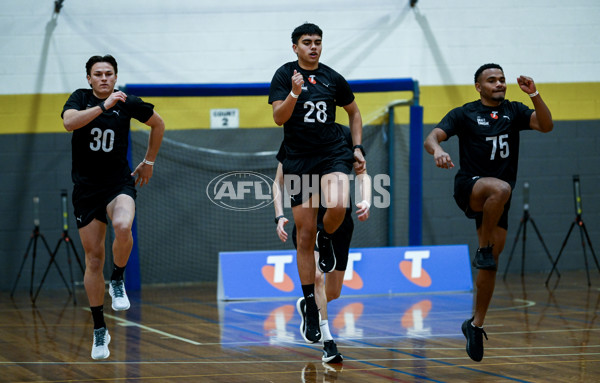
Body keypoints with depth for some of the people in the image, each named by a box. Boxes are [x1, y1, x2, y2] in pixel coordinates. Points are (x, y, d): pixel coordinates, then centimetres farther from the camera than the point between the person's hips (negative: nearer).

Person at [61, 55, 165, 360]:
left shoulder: (128, 103, -2)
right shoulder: (80, 98, -3)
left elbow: (158, 124, 16)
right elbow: (69, 122, -26)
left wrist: (149, 162, 17)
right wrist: (103, 107, -32)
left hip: (119, 182, -1)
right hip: (86, 186, 1)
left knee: (123, 227, -34)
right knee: (94, 258, 3)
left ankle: (118, 281, -7)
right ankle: (99, 330, 14)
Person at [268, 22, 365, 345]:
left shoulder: (333, 79, 6)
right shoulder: (285, 74, -1)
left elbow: (354, 112, 21)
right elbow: (278, 117, -12)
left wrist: (358, 148, 10)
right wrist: (294, 93, -28)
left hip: (333, 154, 1)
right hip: (298, 160, -1)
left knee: (337, 205, -31)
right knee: (305, 234, -1)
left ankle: (326, 240, 6)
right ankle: (311, 310, 7)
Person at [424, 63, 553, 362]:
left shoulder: (513, 111, 9)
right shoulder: (464, 114, 0)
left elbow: (546, 125, -5)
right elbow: (431, 138, -12)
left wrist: (534, 95, -20)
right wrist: (436, 149, -36)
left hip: (497, 198, 4)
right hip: (469, 186, -4)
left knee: (490, 263, 4)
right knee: (500, 188, -39)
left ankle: (476, 324, 16)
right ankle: (483, 249, -23)